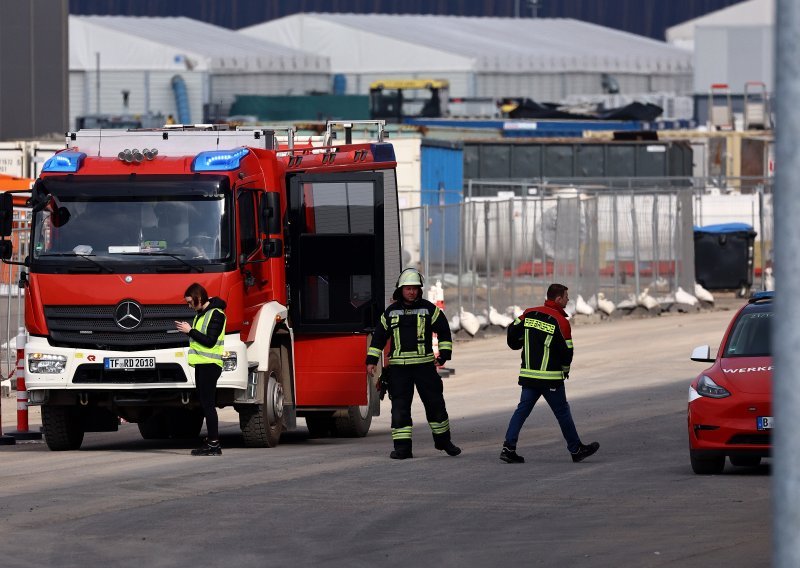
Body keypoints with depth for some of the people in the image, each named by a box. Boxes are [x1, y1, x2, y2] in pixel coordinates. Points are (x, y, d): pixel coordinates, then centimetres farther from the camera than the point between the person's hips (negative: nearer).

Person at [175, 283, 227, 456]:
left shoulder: (215, 314, -12)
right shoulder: (201, 313, 18)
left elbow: (210, 341, -18)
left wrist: (190, 331, -14)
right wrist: (187, 330, 10)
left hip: (210, 364, -10)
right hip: (201, 364, 10)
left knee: (208, 404, -11)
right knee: (205, 404, 10)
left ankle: (214, 444, -11)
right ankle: (210, 440, 14)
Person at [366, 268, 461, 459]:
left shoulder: (429, 309, 3)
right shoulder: (391, 312, 8)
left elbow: (444, 332, 7)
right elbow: (379, 336, 15)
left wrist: (444, 355, -3)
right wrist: (371, 361, 9)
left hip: (424, 365, -1)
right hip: (399, 367, 1)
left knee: (435, 403, 4)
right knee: (400, 407, -5)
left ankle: (443, 440, 22)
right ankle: (402, 447, -4)